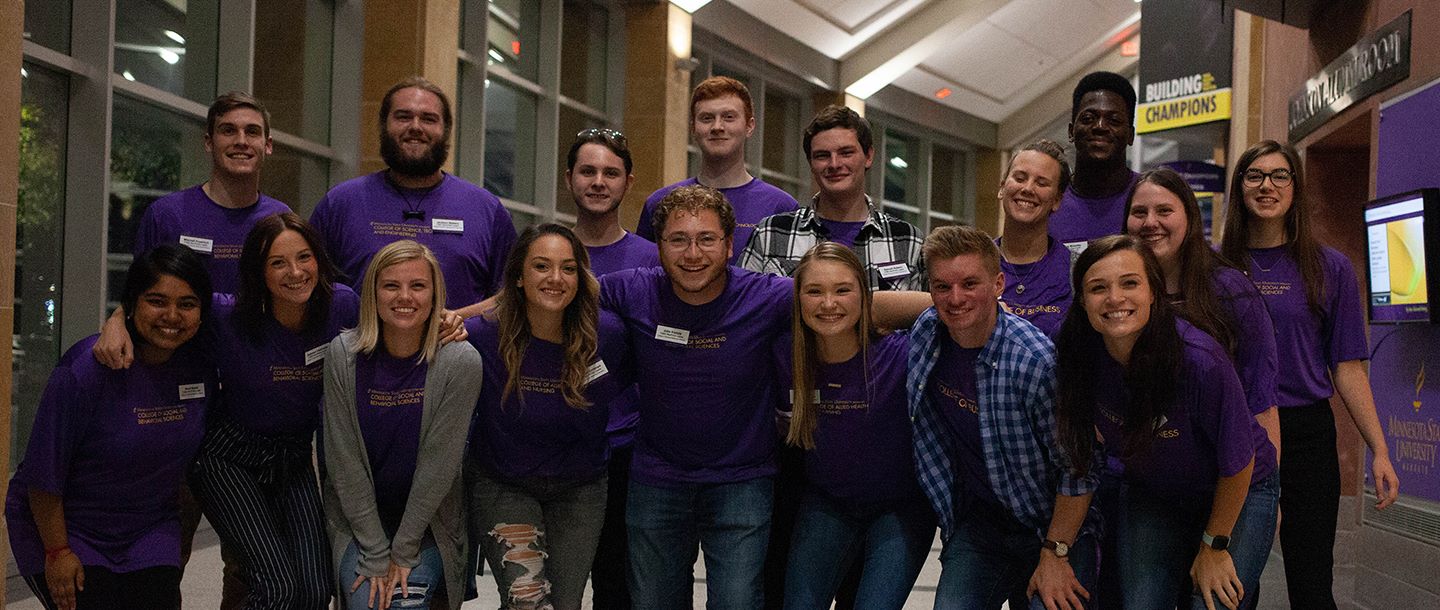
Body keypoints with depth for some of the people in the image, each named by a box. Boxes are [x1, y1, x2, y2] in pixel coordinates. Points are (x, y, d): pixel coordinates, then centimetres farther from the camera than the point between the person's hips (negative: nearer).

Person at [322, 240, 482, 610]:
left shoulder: (460, 361, -15)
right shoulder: (344, 355, -11)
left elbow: (438, 462, -13)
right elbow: (344, 461, -10)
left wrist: (402, 553, -12)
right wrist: (376, 555, -11)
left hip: (428, 523, -1)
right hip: (356, 520, 1)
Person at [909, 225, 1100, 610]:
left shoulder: (1039, 361, -24)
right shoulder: (924, 333, -8)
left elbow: (1077, 470, -16)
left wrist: (1055, 554, -13)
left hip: (1055, 526, -3)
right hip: (975, 527, 4)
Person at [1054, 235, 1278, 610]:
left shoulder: (1201, 361, -32)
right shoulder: (1081, 355, -19)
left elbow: (1237, 463, -18)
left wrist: (1214, 546, -7)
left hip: (1237, 494, -3)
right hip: (1149, 497, 3)